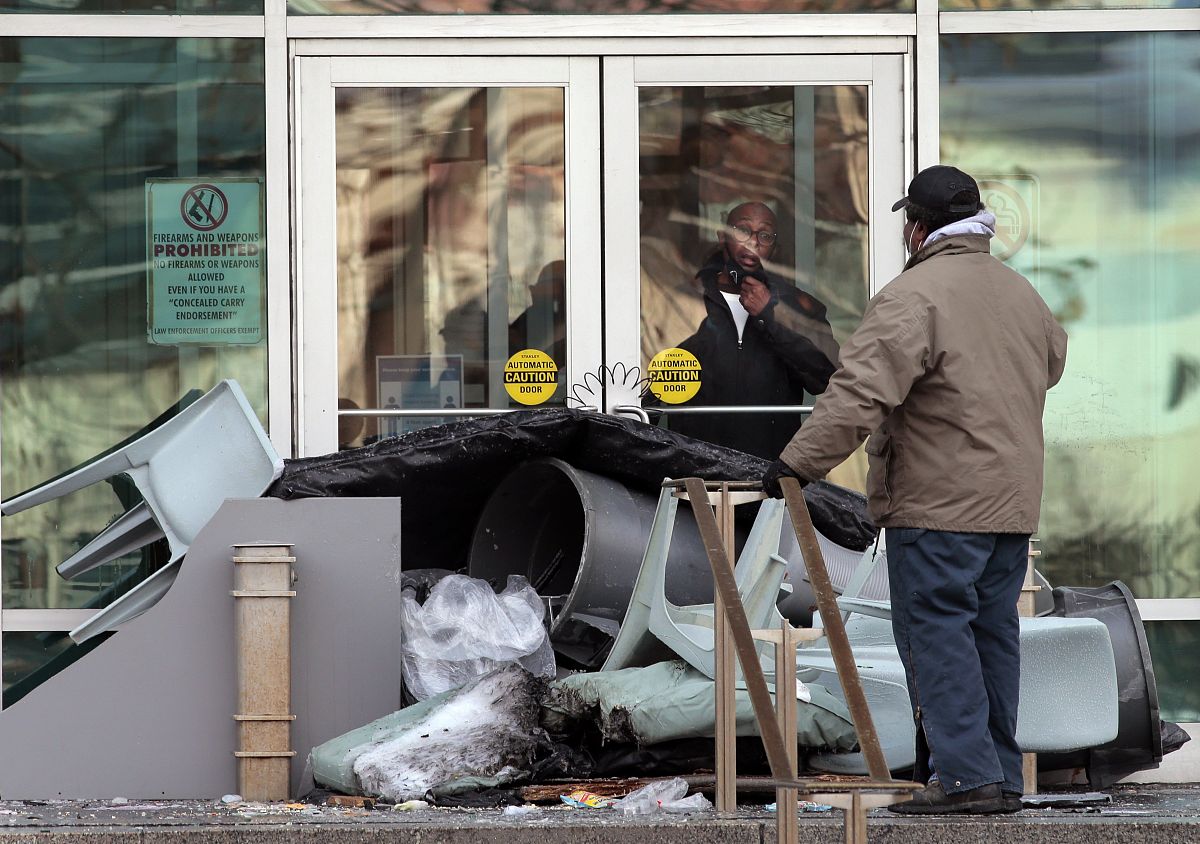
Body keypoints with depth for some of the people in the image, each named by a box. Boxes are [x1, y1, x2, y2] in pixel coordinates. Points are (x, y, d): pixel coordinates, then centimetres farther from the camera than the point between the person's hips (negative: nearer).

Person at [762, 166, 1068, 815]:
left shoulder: (914, 296, -14)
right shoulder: (1021, 293, 14)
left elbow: (860, 392, -22)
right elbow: (1052, 360, 33)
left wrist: (800, 462, -18)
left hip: (937, 502, -8)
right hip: (1014, 503, 8)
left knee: (936, 633, -6)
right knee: (993, 633, 12)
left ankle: (966, 775, -12)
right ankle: (1002, 779, 14)